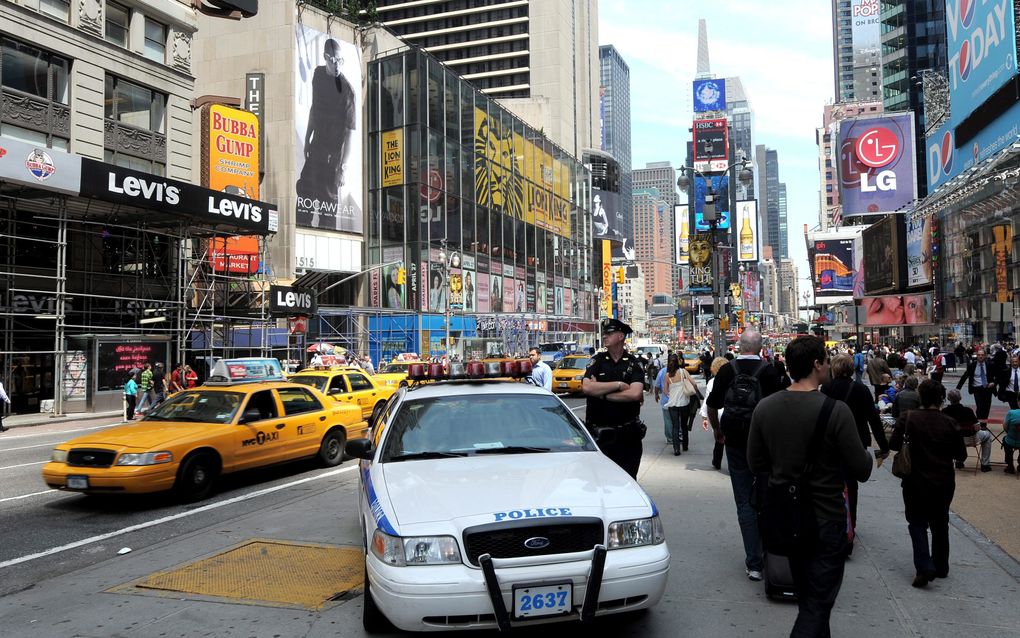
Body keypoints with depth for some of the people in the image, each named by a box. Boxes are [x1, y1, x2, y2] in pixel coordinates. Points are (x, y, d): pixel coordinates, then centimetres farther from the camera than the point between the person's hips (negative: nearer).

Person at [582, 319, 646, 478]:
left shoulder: (633, 363, 1)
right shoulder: (597, 361, 4)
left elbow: (635, 393, -16)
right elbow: (586, 387, -13)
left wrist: (601, 392, -13)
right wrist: (619, 384, -12)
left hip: (627, 433, -1)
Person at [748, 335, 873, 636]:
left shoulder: (764, 407, -7)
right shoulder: (835, 410, -22)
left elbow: (756, 463, 2)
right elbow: (862, 470, -16)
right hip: (825, 519, -5)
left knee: (806, 594, 24)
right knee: (818, 602, 7)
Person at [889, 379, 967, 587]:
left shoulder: (908, 418, -12)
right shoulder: (950, 423, -7)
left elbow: (894, 444, -12)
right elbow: (961, 455, -1)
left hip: (916, 481, -2)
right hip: (944, 482, 2)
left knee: (917, 523, 8)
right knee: (940, 524, 19)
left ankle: (924, 567, -9)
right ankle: (941, 567, 29)